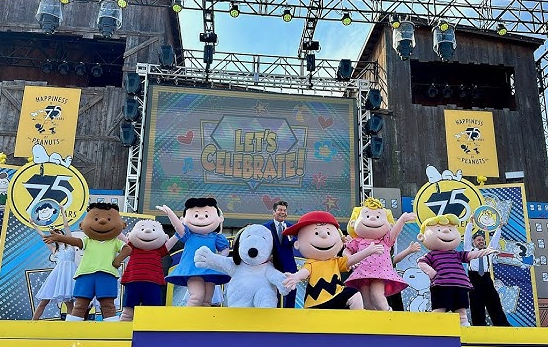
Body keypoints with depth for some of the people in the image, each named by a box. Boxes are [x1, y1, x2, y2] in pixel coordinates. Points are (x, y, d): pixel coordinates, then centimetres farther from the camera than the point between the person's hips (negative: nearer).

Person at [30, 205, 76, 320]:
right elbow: (43, 235, 30)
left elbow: (66, 226, 17)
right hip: (59, 272, 3)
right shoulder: (54, 249, 23)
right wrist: (34, 225, 36)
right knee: (44, 301, 0)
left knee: (69, 302, -7)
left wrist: (62, 212, 23)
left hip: (69, 271, -3)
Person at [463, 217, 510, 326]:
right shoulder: (470, 250, 14)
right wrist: (470, 223, 5)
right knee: (476, 308, -4)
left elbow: (495, 239, 20)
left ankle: (504, 327, -6)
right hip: (474, 279, -2)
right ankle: (479, 326, -4)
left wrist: (499, 228, 15)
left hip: (486, 279, 3)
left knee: (495, 304, -3)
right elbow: (467, 236, 7)